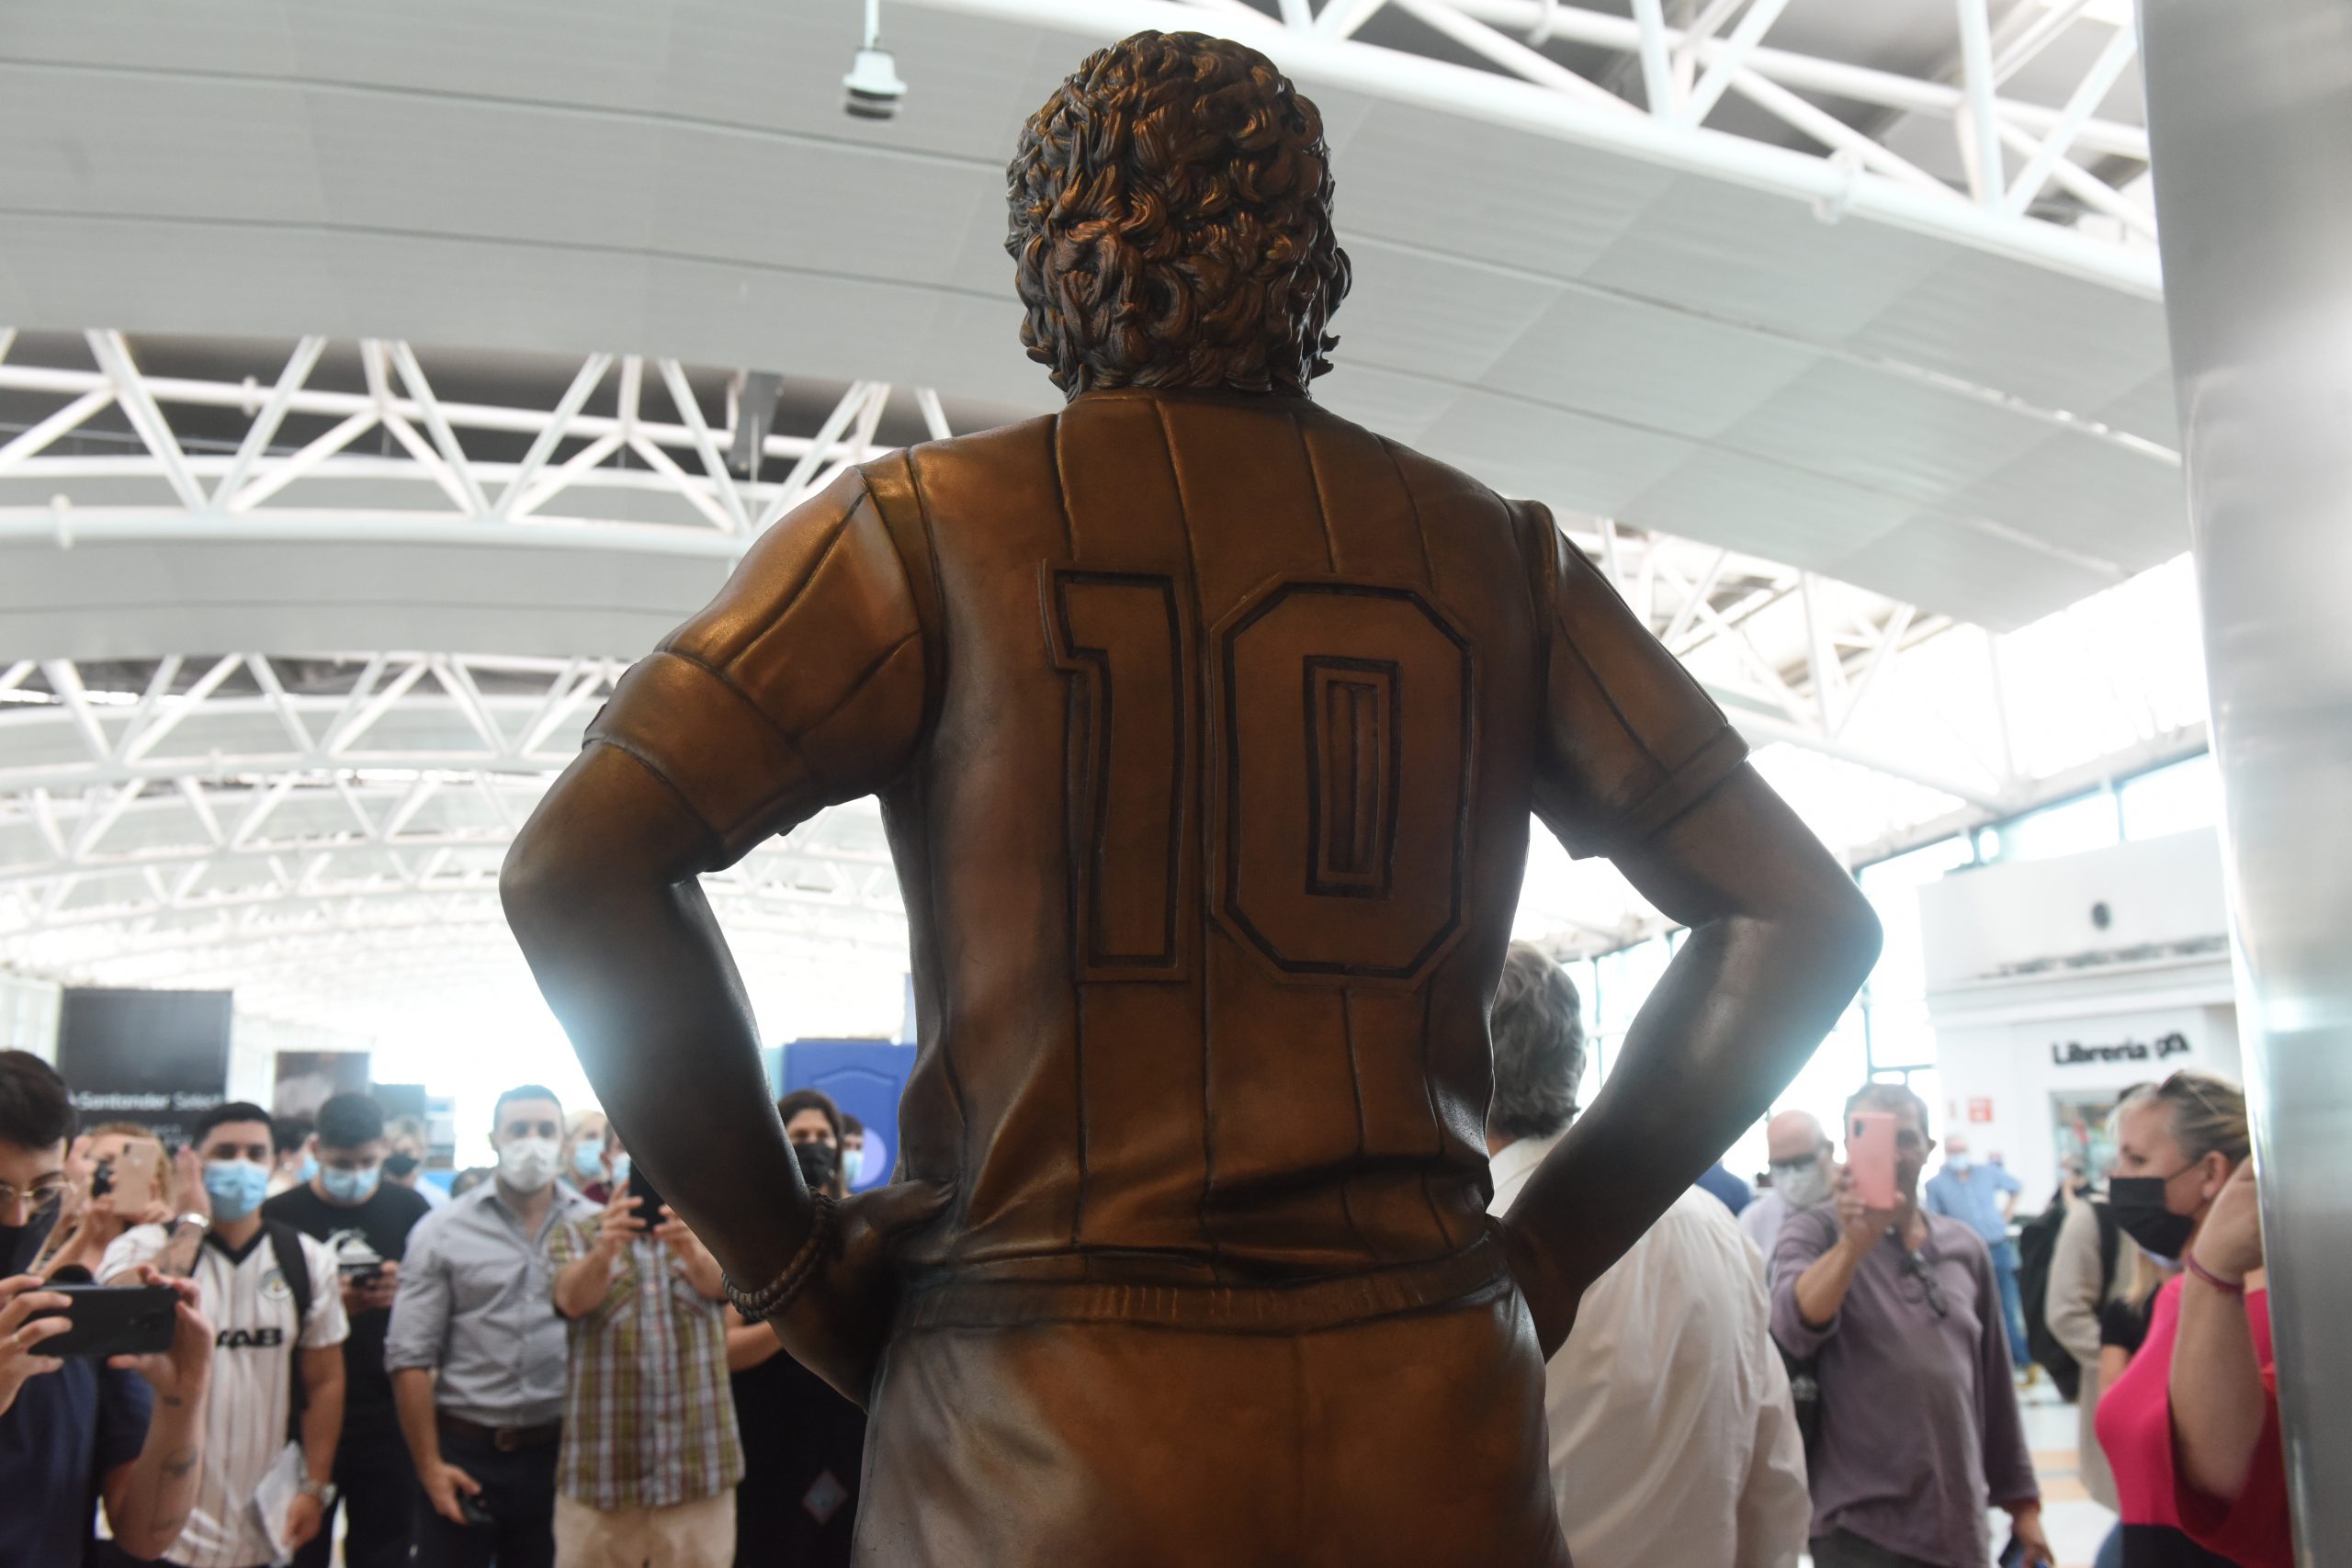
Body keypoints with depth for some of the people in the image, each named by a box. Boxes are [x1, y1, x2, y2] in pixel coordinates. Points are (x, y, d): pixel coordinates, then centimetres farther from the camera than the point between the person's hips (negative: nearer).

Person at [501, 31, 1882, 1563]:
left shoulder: (928, 526, -2)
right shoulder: (1496, 558, 5)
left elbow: (579, 863, -10)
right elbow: (1804, 915, 7)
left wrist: (793, 1257, -2)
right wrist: (1546, 1251, 8)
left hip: (1042, 1443, -1)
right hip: (1435, 1426, 2)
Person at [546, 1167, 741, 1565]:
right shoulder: (574, 1234, 4)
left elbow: (718, 1278, -16)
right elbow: (572, 1298, -17)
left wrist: (689, 1248, -40)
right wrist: (603, 1251, -40)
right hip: (601, 1471, 0)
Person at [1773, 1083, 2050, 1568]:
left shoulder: (1965, 1246, 7)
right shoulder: (1815, 1231, -5)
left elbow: (1994, 1382, 14)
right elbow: (1795, 1329, -23)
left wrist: (2021, 1500, 14)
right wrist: (1855, 1242, -37)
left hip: (1959, 1524, 4)